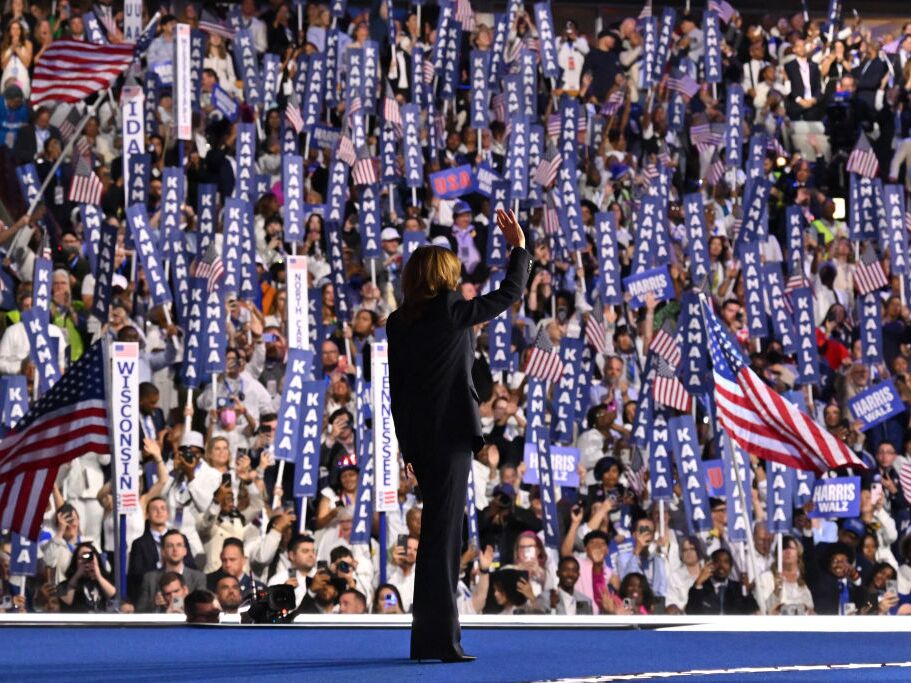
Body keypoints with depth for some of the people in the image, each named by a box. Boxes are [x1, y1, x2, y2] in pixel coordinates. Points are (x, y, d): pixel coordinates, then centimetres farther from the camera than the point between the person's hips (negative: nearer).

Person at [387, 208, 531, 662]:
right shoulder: (451, 312, -8)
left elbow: (396, 387, 11)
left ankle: (430, 637, 17)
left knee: (438, 534, 15)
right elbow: (510, 294, 3)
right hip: (451, 435, -6)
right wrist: (519, 248, 18)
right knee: (441, 535, -7)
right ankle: (438, 639, -9)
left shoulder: (398, 322, 9)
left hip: (418, 438, 6)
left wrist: (407, 446, 16)